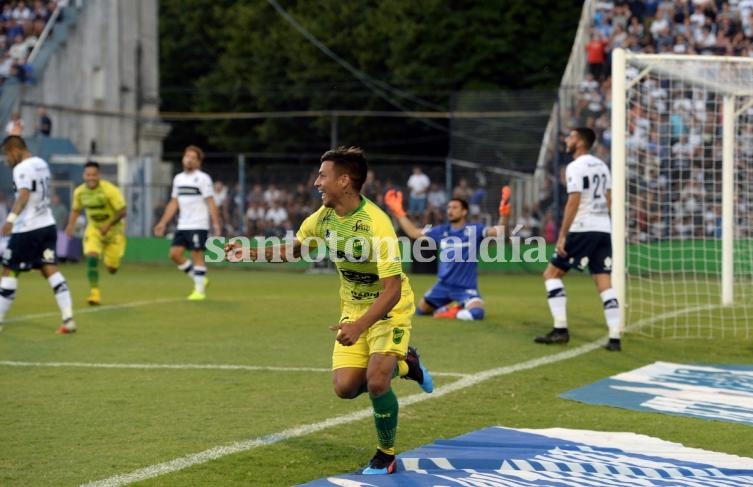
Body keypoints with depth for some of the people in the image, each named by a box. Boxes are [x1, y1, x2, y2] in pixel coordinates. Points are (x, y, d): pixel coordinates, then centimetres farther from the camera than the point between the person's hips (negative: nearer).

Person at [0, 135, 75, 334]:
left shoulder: (22, 168, -14)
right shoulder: (41, 163, 12)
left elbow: (24, 194, -29)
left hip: (27, 229, -8)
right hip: (48, 226, 8)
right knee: (50, 269, 2)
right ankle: (68, 319, -8)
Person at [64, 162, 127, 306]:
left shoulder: (110, 190, -25)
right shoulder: (79, 192, -9)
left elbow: (122, 211, -23)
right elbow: (76, 210, 9)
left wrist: (108, 225, -32)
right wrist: (71, 224, -9)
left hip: (113, 229, -2)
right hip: (94, 229, 2)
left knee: (112, 269, 4)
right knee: (92, 257, -23)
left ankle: (111, 260, 43)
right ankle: (94, 293, -17)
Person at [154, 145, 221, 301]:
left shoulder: (203, 178, -6)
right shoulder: (178, 178, 13)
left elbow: (211, 203, -9)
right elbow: (173, 203, 18)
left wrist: (216, 224, -17)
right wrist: (163, 222, 13)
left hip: (198, 225, -7)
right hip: (182, 225, 7)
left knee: (197, 255, -6)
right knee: (175, 253, 0)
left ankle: (200, 290, 1)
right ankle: (198, 279, 15)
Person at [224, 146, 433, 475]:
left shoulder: (376, 224, -29)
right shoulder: (324, 217, -7)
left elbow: (392, 290, -31)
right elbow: (294, 248, 14)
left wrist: (359, 327, -41)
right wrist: (248, 254, 0)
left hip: (389, 308, -7)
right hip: (353, 307, 7)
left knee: (376, 382, -23)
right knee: (345, 387, -6)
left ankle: (386, 456, 3)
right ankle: (403, 364, 24)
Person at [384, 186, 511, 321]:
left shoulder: (474, 230, -9)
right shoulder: (441, 231, 4)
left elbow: (499, 232, -23)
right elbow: (413, 232, 11)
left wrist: (503, 214, -40)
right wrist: (398, 212, 8)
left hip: (466, 287, -5)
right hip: (443, 285, 5)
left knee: (476, 313, -31)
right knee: (421, 310, 14)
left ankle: (455, 312, 0)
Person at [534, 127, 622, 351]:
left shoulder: (575, 167, -9)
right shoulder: (601, 166, 14)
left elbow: (573, 202, -16)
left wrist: (562, 236, -15)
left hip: (582, 230, -7)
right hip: (604, 229, 7)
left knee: (552, 273, 5)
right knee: (605, 284, 4)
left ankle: (560, 329, -3)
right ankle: (614, 338, -5)